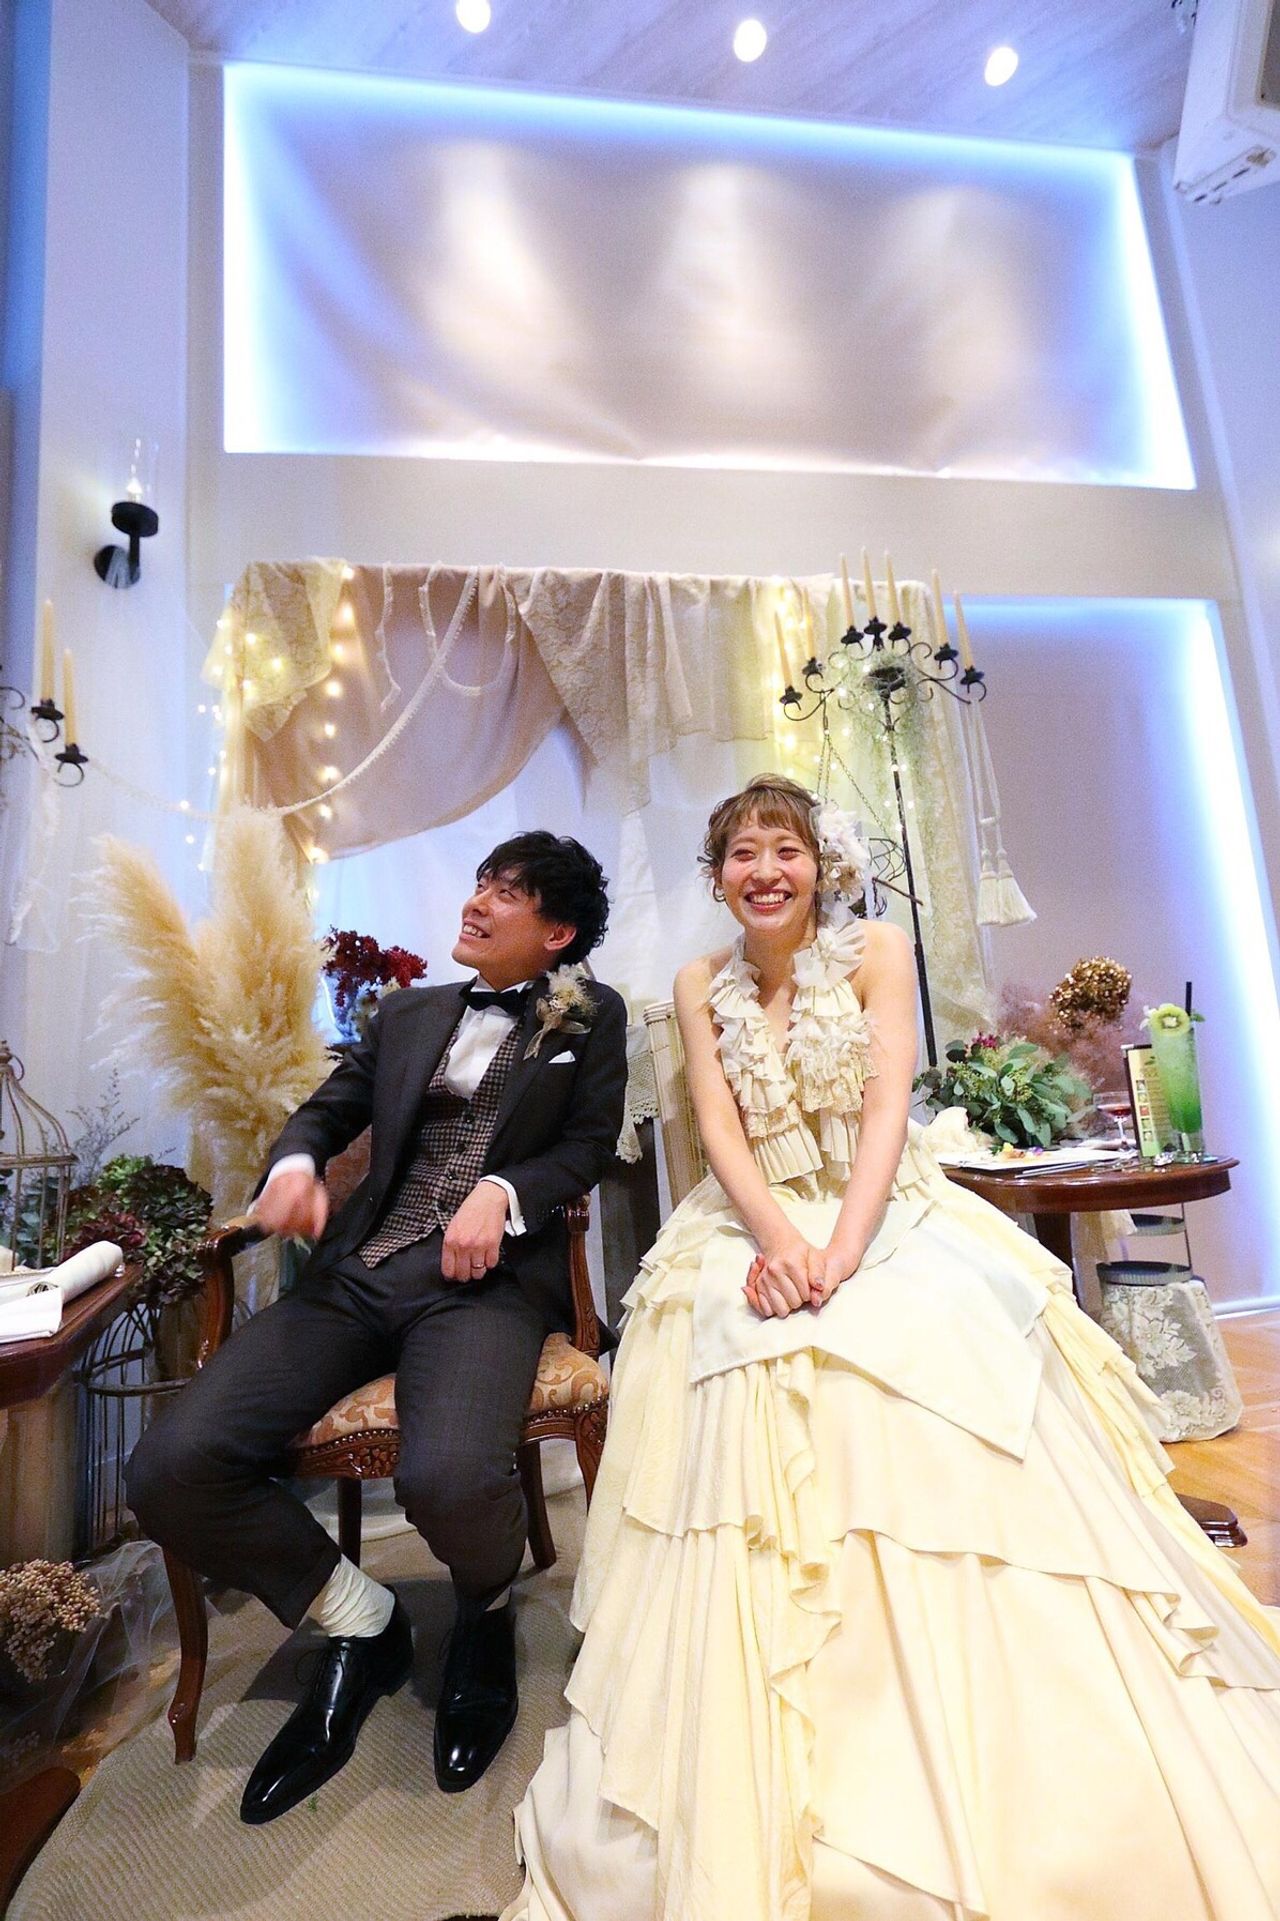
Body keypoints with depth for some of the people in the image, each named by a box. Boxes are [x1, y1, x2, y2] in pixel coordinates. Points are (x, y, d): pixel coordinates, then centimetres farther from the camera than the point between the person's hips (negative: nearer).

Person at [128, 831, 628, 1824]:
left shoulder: (593, 1016, 11)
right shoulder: (409, 1012, 22)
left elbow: (588, 1146, 6)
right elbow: (329, 1106, 22)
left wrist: (499, 1192, -12)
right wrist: (295, 1163, -1)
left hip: (486, 1277, -4)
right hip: (355, 1273, 5)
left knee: (448, 1476, -33)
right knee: (170, 1469, -15)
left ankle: (488, 1612, 9)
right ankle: (362, 1622, 12)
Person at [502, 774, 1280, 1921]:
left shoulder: (878, 954, 2)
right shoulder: (702, 987, 8)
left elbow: (887, 1108, -9)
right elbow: (722, 1131, -1)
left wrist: (843, 1251, -23)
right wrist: (778, 1237, -21)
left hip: (890, 1219, 0)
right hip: (765, 1232, 1)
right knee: (759, 1385, -26)